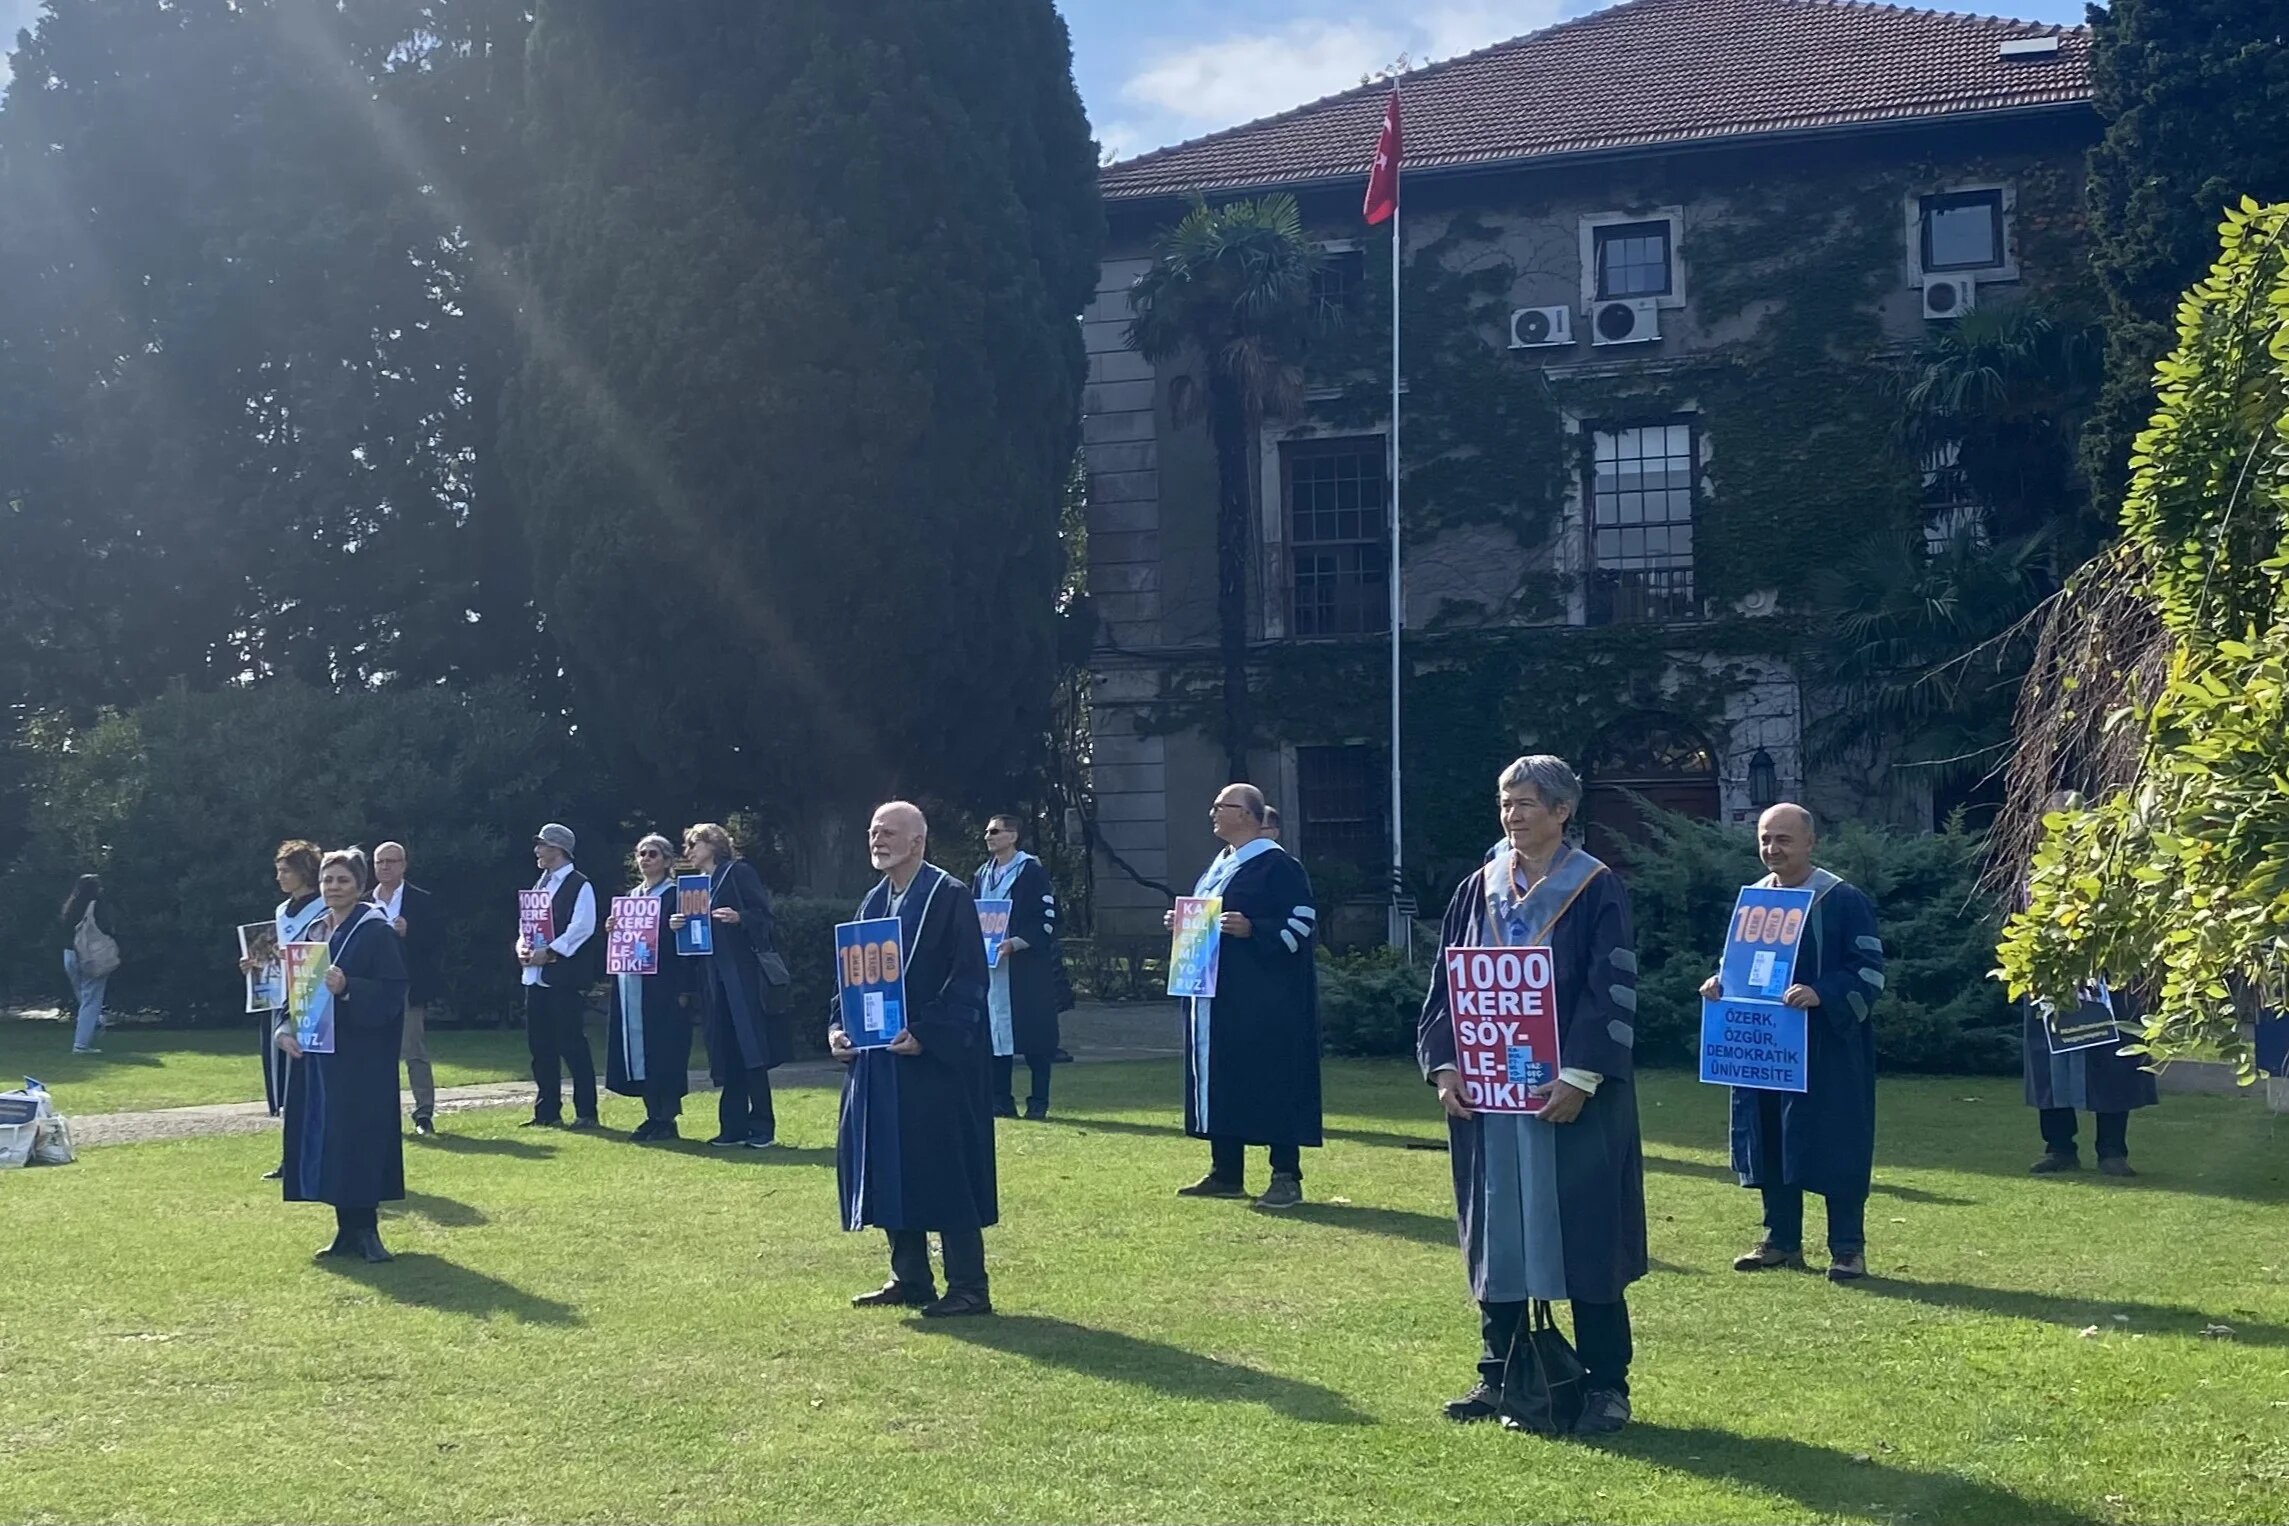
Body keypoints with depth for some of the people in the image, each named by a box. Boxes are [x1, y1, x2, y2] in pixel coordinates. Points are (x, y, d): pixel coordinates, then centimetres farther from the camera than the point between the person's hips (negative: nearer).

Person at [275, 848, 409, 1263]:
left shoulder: (375, 931, -7)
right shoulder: (314, 932, 13)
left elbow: (392, 992, -13)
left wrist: (347, 988, -27)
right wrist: (286, 1026, -1)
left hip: (361, 1054, -7)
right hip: (316, 1051, 7)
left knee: (358, 1134, -8)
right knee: (323, 1135, 6)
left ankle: (364, 1230, -1)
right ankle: (347, 1230, 14)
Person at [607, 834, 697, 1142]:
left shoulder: (676, 895, -4)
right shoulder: (631, 895, 18)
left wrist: (684, 988, -15)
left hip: (663, 985, -7)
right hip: (631, 984, 7)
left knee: (664, 1051, -6)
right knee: (638, 1051, 5)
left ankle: (667, 1120, -1)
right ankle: (653, 1116, 12)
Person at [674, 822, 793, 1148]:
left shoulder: (739, 873, 0)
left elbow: (764, 916, -7)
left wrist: (738, 918, -24)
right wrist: (677, 925, -3)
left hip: (743, 971, -7)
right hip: (713, 976, 7)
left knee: (751, 1047, -8)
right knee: (726, 1054, 6)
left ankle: (762, 1127, -5)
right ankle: (733, 1127, 9)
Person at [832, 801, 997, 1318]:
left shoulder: (950, 897, -10)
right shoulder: (873, 902, 14)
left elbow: (968, 978, -15)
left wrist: (925, 1035, -22)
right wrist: (838, 1026, 3)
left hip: (933, 1060, -8)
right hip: (875, 1055, 8)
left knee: (944, 1172, -6)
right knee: (888, 1168, 10)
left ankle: (968, 1288, 1)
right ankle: (909, 1279, 20)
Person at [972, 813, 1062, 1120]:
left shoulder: (1032, 873, -6)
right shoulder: (982, 875, 14)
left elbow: (1047, 921, -10)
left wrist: (1015, 943, -20)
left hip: (1026, 966, -6)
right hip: (988, 965, 6)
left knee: (1033, 1034, -3)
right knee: (995, 1033, 6)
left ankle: (1038, 1102, 4)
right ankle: (1001, 1101, 12)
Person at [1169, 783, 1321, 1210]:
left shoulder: (1278, 866, -11)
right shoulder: (1219, 865, 16)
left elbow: (1302, 924, -15)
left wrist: (1252, 930, -26)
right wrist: (1184, 923, 8)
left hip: (1263, 1002, -9)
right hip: (1217, 999, 9)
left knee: (1272, 1083, -6)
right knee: (1221, 1082, 11)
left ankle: (1286, 1178, -1)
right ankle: (1225, 1174, 18)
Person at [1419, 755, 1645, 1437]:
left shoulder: (1596, 890, -5)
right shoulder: (1479, 890, 10)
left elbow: (1612, 990, -10)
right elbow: (1446, 981, 9)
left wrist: (1579, 1077, -19)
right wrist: (1444, 1066, -3)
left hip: (1568, 1093, -5)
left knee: (1582, 1234, -1)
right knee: (1496, 1233, 9)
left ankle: (1606, 1384, 7)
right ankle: (1500, 1374, 19)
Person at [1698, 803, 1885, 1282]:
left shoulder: (1843, 901, -8)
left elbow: (1869, 973, -12)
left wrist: (1820, 994, -28)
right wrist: (1721, 983, -4)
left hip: (1826, 1049, -5)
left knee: (1833, 1146, -2)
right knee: (1771, 1143, 9)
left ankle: (1847, 1249, 6)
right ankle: (1781, 1240, 19)